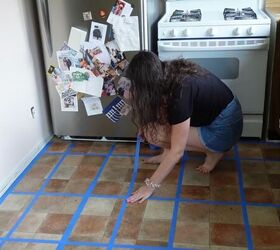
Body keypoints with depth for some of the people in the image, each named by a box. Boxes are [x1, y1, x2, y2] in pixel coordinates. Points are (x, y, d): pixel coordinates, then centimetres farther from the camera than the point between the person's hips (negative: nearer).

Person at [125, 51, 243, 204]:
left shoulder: (180, 91, -33)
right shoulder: (169, 72, -11)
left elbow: (177, 151, -29)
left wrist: (150, 185, -23)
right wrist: (133, 98, -7)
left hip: (223, 128, -8)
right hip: (210, 113, 8)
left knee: (152, 133, -16)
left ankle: (212, 151, -3)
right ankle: (167, 153, 5)